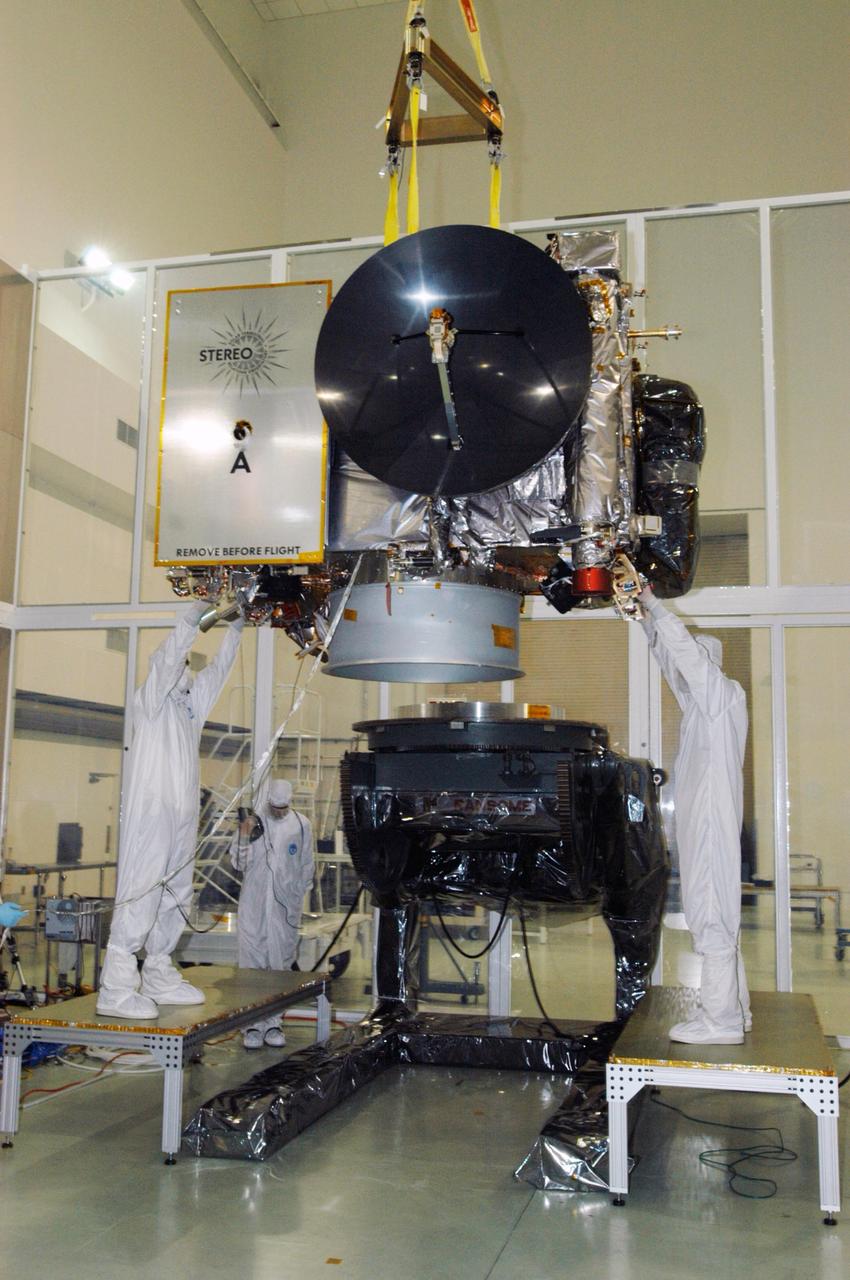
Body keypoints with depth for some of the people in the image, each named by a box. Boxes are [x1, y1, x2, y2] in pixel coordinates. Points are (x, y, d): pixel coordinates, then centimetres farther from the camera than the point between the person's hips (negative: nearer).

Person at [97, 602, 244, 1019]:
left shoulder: (191, 703, 19)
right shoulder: (150, 700, 0)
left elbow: (217, 670, 22)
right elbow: (165, 659, -13)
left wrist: (235, 628, 15)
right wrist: (192, 617, -19)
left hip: (183, 817, 8)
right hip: (152, 812, -8)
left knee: (174, 900, 10)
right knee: (140, 898, -12)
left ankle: (159, 979, 17)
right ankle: (116, 989, -13)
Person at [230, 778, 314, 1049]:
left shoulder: (301, 825, 2)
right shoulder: (252, 821, 0)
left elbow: (306, 867, 10)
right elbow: (238, 864, 1)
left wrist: (296, 899, 5)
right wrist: (244, 839, -15)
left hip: (285, 907, 1)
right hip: (254, 906, -1)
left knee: (281, 964, 6)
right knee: (251, 961, -1)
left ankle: (274, 1022, 14)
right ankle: (252, 1024, 5)